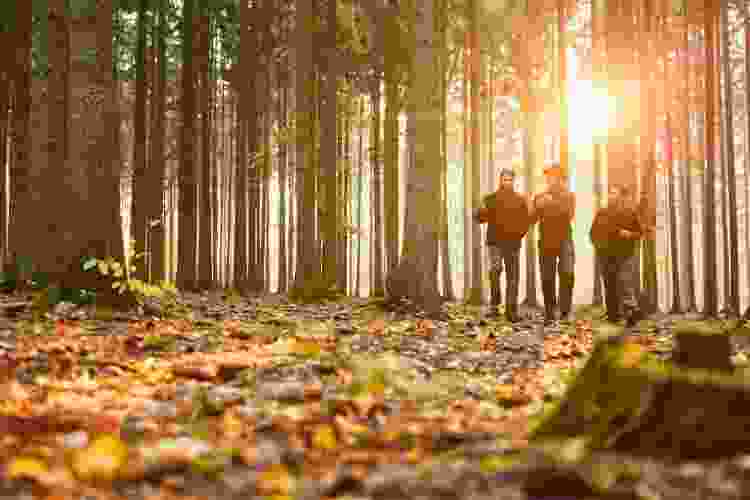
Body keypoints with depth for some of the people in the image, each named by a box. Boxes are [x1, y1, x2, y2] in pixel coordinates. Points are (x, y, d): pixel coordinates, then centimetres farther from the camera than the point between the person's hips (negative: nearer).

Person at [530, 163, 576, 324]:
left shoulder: (569, 196, 5)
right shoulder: (540, 197, 10)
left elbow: (569, 215, -10)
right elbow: (532, 219, 4)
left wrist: (552, 203, -16)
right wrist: (538, 207, -15)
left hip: (564, 241, -2)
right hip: (546, 242, 2)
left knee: (567, 273, -18)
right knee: (547, 279, 3)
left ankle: (565, 311, -11)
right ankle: (549, 314, 12)